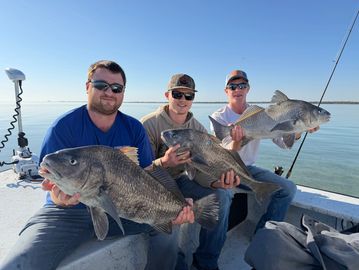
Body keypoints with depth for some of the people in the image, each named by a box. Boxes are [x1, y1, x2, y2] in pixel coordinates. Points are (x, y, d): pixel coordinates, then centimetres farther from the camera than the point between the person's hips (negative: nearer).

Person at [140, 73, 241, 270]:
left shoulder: (198, 129, -1)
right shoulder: (149, 124, -16)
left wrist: (217, 181, -30)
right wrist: (163, 162, -40)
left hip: (179, 180, 5)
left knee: (222, 195, -13)